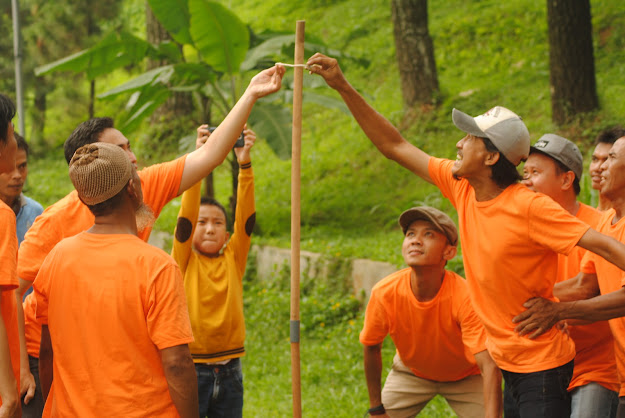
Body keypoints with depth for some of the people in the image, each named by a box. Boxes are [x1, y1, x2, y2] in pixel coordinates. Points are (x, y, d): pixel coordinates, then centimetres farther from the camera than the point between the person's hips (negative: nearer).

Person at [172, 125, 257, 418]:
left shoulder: (233, 259, 7)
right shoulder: (184, 262, 0)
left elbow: (246, 217, -5)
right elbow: (185, 218, -13)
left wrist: (244, 164, -17)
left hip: (229, 371, 3)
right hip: (191, 368, -3)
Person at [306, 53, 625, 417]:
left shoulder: (530, 207, -20)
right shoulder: (462, 187, 0)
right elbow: (395, 146, 7)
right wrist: (343, 87, 5)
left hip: (542, 366, -7)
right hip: (507, 361, 7)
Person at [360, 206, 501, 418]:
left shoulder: (464, 297, -35)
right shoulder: (384, 293, -27)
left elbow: (489, 367, -40)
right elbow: (371, 347, -9)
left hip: (466, 375, -2)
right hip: (410, 373, 2)